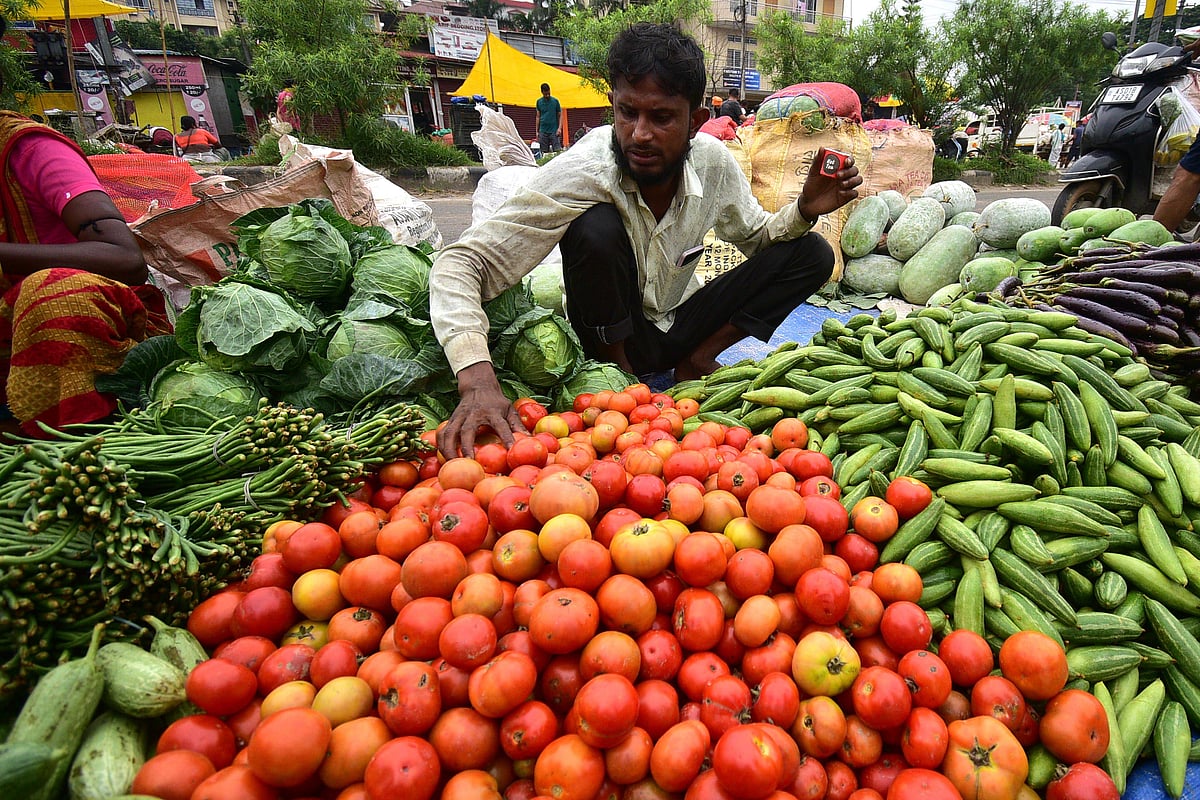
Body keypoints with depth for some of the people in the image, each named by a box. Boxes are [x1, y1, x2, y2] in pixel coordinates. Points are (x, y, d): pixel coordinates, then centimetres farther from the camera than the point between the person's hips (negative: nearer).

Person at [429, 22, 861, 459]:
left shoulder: (712, 161, -12)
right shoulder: (582, 172, -26)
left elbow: (755, 236, 7)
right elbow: (461, 262, -32)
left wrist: (804, 209, -16)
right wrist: (478, 380, -48)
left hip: (677, 325, 5)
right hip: (610, 337, -4)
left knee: (811, 254, -8)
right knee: (597, 227, -33)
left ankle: (695, 362, -4)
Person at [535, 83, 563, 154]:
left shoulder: (555, 101, 2)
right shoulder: (539, 101, 7)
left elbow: (560, 115, 6)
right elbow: (538, 116, 13)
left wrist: (559, 128, -8)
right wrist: (537, 131, 8)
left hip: (554, 130, -2)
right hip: (543, 131, 2)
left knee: (557, 151, -7)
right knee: (544, 152, 2)